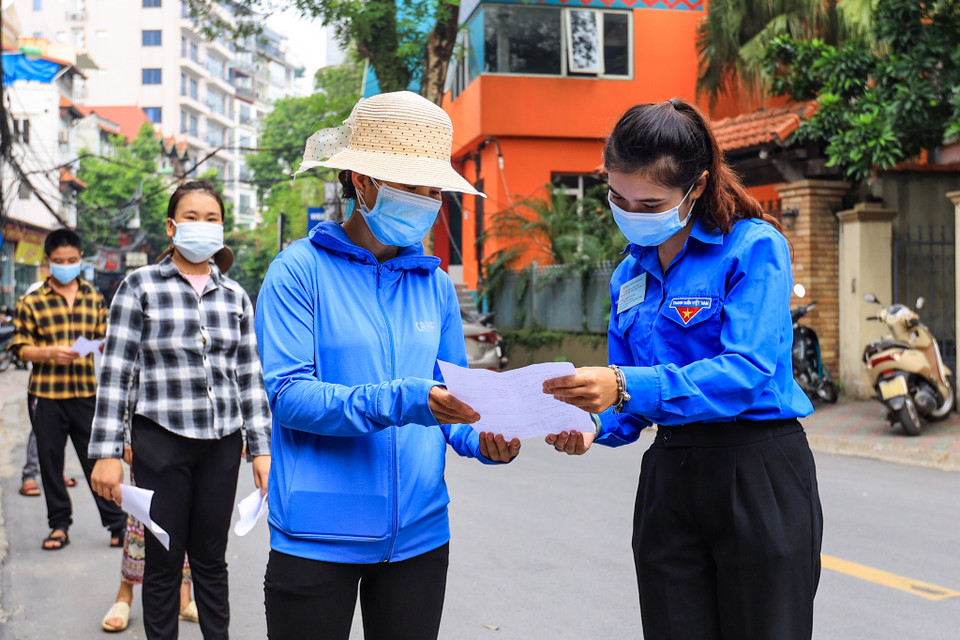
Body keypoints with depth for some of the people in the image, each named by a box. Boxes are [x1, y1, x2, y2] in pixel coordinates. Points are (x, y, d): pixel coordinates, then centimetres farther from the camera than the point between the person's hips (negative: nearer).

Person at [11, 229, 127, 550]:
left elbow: (104, 338, 14)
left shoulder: (94, 298, 10)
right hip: (47, 394, -1)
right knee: (51, 461, 7)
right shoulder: (31, 302, 2)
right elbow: (21, 349, 1)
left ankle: (116, 523, 11)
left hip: (86, 391, 1)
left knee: (98, 459, 2)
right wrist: (50, 352, -16)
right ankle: (59, 524, 21)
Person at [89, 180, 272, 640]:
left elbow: (249, 377, 11)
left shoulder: (234, 296, 10)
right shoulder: (140, 286, 0)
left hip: (222, 441, 3)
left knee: (210, 558, 11)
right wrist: (107, 452, -8)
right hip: (161, 439, -3)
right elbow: (115, 372, -3)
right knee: (164, 562, 5)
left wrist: (262, 448, 6)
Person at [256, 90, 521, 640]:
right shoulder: (301, 270, -6)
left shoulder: (435, 284, 8)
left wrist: (481, 440, -11)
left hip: (418, 534, 5)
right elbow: (288, 394, -15)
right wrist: (399, 402, -27)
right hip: (318, 537, -4)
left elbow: (449, 394, 11)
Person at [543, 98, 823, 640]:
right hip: (668, 479, 6)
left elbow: (748, 371, -22)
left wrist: (628, 386, -31)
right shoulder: (631, 274, 12)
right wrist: (599, 429, -7)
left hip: (758, 478, -5)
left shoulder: (755, 248, -9)